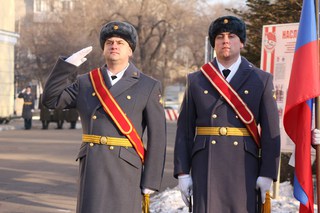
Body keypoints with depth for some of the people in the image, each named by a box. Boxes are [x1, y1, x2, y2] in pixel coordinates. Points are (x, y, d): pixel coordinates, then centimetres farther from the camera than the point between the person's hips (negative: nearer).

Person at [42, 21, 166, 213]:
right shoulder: (86, 82, 11)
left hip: (125, 169, -2)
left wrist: (151, 181, -6)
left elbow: (157, 137, -1)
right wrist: (68, 65, -5)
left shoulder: (148, 87, 2)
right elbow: (51, 100, 4)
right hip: (91, 168, 3)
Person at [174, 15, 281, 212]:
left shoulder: (261, 80, 6)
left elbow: (271, 131, 2)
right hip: (205, 168, 1)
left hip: (245, 168, 0)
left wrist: (267, 174, -5)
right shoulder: (196, 80, 9)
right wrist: (182, 173, 1)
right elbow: (184, 131, 7)